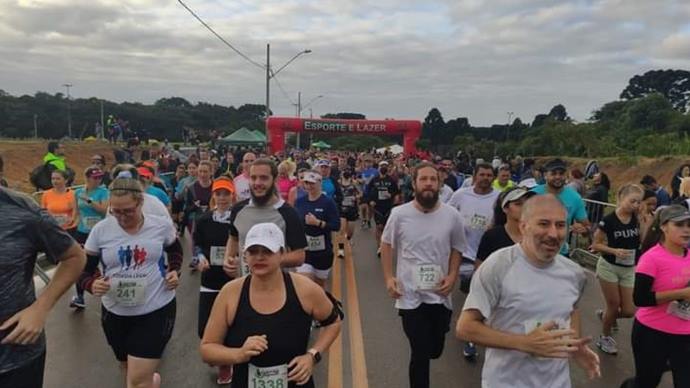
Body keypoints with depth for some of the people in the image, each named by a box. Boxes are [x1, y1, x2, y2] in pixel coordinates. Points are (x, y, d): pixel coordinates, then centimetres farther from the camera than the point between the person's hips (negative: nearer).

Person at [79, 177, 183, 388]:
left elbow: (175, 250, 12)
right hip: (115, 313, 3)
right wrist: (92, 284, -22)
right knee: (130, 371, 24)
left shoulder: (162, 226, -9)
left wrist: (174, 270, -5)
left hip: (156, 309, -3)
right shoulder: (100, 230, -9)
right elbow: (83, 269, -2)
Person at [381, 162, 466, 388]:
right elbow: (386, 244, 4)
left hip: (440, 295, 3)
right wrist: (388, 277, -4)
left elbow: (457, 249, 8)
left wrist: (452, 275, -6)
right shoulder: (399, 214, -8)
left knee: (434, 350, 18)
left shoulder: (451, 215, -4)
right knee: (420, 353, 2)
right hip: (410, 296, -2)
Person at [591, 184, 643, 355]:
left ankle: (604, 315, 35)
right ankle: (604, 337, 31)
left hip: (629, 270, 4)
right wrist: (614, 251, -24)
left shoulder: (637, 220, -3)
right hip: (609, 267, -4)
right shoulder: (609, 220, -16)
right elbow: (595, 245, -11)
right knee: (614, 306, 6)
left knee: (629, 311, 3)